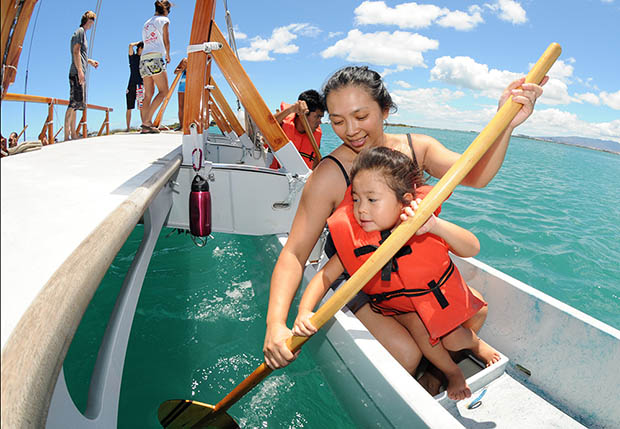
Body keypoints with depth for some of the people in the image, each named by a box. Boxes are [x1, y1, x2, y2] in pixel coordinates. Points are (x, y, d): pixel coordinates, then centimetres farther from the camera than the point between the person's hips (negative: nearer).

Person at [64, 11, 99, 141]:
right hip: (77, 73, -10)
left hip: (79, 74, 10)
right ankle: (67, 135, -22)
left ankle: (73, 134, 8)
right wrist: (80, 71, -20)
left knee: (75, 104, 7)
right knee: (74, 103, -17)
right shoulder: (80, 31, -1)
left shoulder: (82, 32, 26)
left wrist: (90, 61, 28)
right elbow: (76, 51, -12)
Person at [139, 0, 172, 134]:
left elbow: (145, 42, 23)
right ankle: (147, 121, -19)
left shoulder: (147, 23, 26)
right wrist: (168, 56, 20)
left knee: (148, 94, 4)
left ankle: (145, 125, -3)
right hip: (155, 57, -7)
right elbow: (166, 42, 3)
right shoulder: (164, 20, 7)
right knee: (163, 91, -8)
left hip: (144, 58, 7)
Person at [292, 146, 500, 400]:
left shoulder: (423, 227, -27)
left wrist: (435, 226, -54)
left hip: (439, 295, -1)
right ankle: (452, 373, 10)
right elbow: (325, 276, -17)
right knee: (418, 326, -22)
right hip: (398, 305, 1)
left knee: (453, 340, -9)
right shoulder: (355, 243, -23)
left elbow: (472, 249, -34)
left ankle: (476, 343, 32)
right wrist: (304, 312, -33)